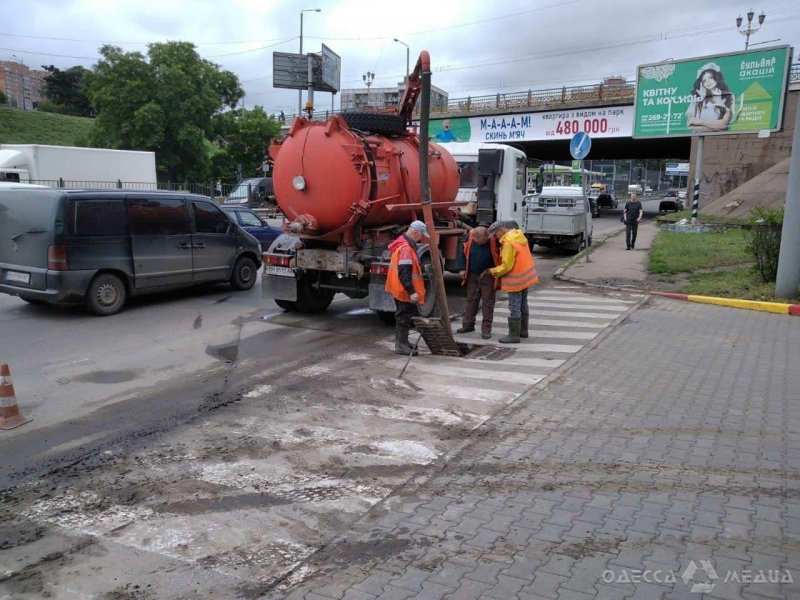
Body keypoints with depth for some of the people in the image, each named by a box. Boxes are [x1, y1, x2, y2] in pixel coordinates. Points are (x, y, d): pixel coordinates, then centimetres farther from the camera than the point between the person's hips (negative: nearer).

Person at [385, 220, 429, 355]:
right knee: (404, 317, -3)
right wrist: (412, 291, -28)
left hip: (400, 289, 11)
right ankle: (401, 345, 3)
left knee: (403, 316, 19)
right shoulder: (406, 248, -22)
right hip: (404, 290, -11)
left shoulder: (405, 244, 12)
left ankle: (402, 342, 29)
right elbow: (404, 273, -28)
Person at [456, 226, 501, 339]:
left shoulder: (494, 241, -21)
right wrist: (462, 269, -2)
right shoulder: (470, 237, -12)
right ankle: (468, 324, 24)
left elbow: (501, 257, -11)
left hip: (488, 276, -4)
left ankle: (486, 329, 7)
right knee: (471, 300, 12)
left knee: (487, 302, 1)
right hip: (472, 275, 4)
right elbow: (463, 253, 3)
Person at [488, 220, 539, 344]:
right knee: (523, 304, 19)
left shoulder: (509, 243, -23)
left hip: (516, 280, -10)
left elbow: (506, 266, -22)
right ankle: (523, 330, 31)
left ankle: (514, 335, 4)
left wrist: (492, 271, -9)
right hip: (526, 276, 10)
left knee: (514, 308, -2)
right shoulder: (519, 236, 5)